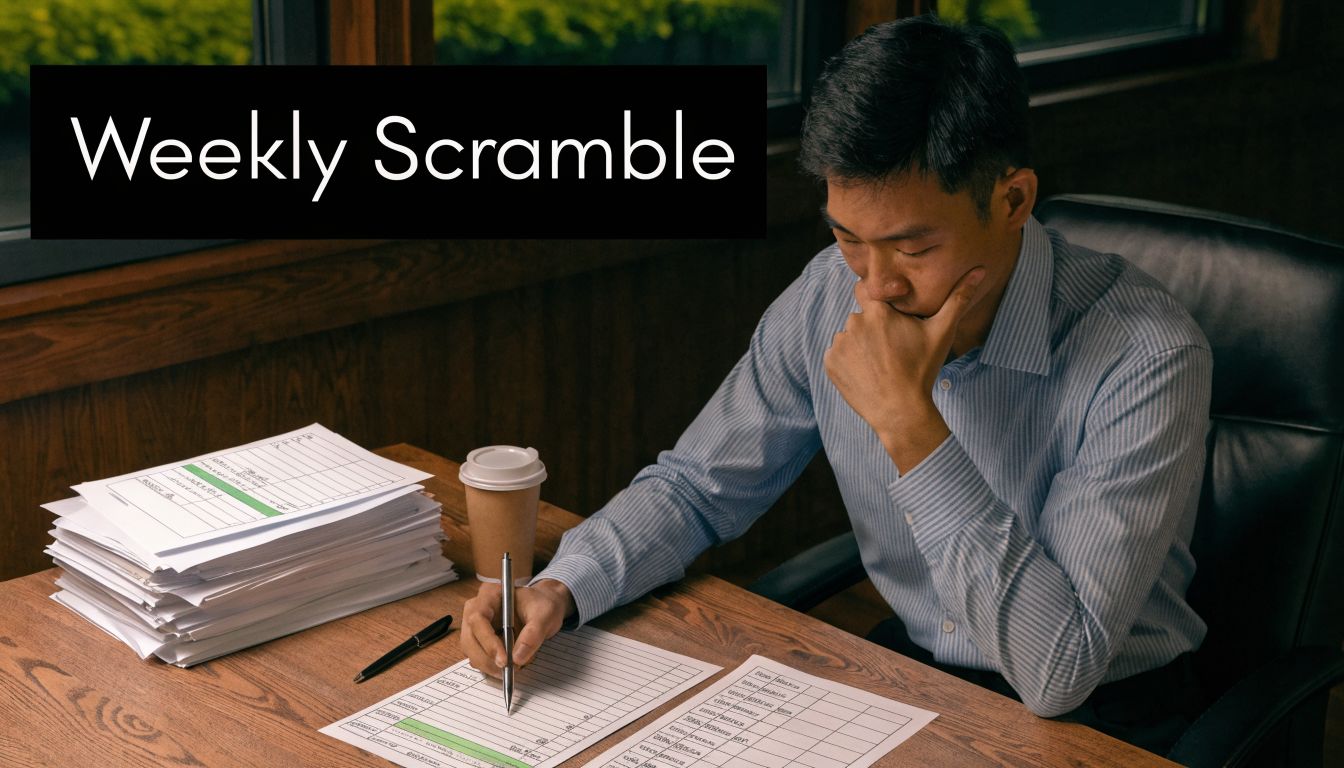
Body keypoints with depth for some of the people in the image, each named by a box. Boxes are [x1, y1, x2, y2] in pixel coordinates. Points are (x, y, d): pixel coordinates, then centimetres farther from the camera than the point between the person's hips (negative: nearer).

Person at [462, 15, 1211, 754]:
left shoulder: (1146, 358, -27)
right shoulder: (832, 296, -10)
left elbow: (1057, 672, -32)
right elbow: (698, 486, 3)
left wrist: (909, 422, -35)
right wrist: (562, 587, -16)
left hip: (1094, 717, -4)